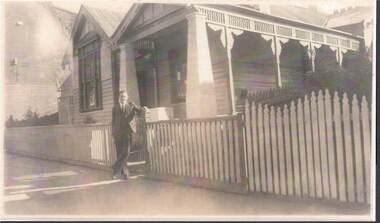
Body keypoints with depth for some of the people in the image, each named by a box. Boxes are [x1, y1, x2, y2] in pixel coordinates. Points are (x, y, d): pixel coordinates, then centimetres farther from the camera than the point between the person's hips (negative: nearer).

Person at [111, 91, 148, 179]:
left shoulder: (131, 105, 12)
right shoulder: (115, 108, 13)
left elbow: (138, 110, 1)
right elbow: (113, 121, 14)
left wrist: (143, 109, -23)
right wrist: (113, 134, 9)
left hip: (127, 131, -1)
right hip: (118, 132, 1)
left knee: (126, 152, -14)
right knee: (119, 153, 1)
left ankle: (116, 169, -3)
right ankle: (123, 173, 9)